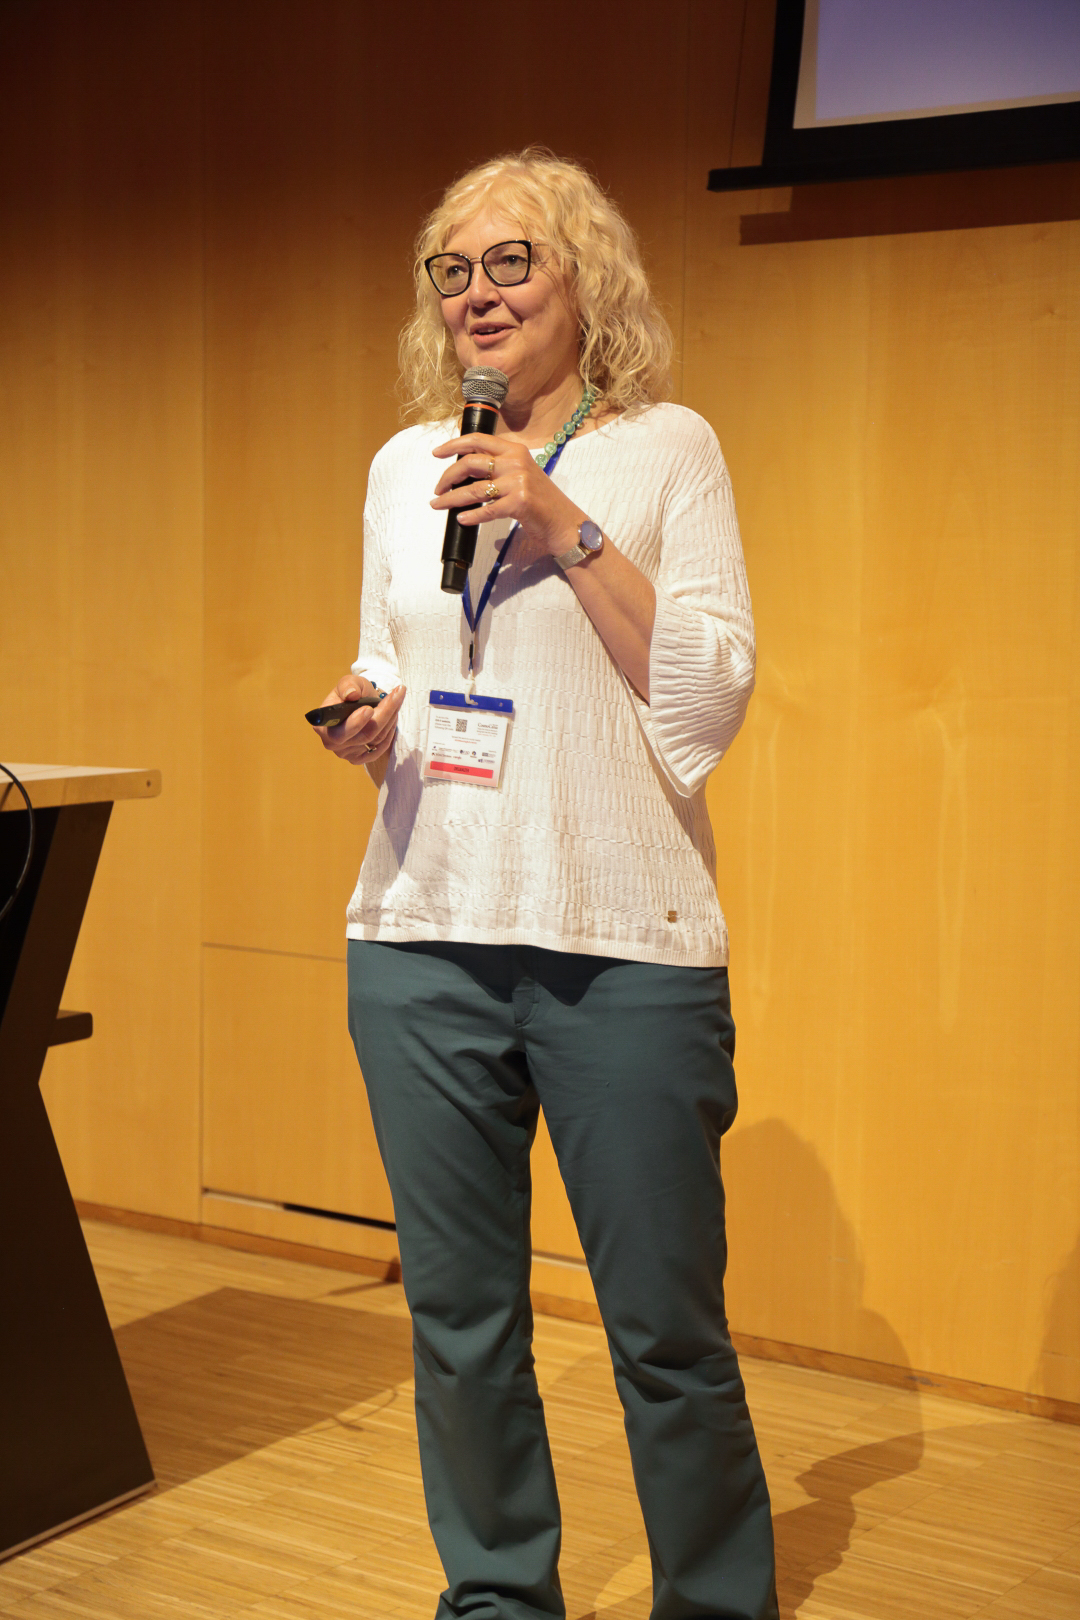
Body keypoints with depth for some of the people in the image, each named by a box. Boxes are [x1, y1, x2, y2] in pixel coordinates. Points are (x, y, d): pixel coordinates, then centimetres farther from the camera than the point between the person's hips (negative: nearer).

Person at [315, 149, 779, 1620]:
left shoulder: (666, 448, 1)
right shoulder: (404, 465, 14)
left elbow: (709, 703, -6)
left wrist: (566, 527, -13)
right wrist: (370, 725, 1)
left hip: (622, 945, -4)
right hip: (423, 935, 4)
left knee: (666, 1329, 2)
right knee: (459, 1317, 11)